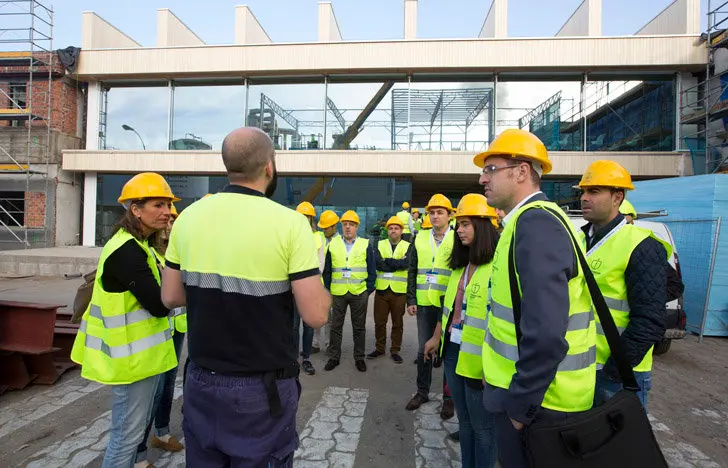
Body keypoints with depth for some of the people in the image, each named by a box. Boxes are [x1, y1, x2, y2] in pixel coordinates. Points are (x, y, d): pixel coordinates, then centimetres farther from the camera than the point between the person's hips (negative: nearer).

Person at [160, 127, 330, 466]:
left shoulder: (188, 217, -3)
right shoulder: (290, 222, -18)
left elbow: (171, 297, 5)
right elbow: (315, 315, -19)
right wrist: (320, 287, 1)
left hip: (201, 380, 5)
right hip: (263, 387, -4)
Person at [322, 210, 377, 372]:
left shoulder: (365, 245, 2)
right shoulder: (333, 244, 5)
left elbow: (372, 271, 4)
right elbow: (327, 271, 8)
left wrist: (368, 290, -2)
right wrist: (327, 290, 3)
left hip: (359, 293, -1)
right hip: (338, 293, 1)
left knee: (359, 327, 10)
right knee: (335, 327, 9)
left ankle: (359, 358, 24)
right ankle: (334, 357, 23)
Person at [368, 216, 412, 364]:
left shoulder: (408, 246, 3)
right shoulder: (380, 245, 8)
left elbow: (406, 263, -15)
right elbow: (377, 262, -10)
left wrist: (386, 261, -12)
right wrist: (397, 264, -12)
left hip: (399, 291, -1)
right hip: (382, 289, 2)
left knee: (398, 323, 9)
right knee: (379, 322, 10)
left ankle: (395, 350, 23)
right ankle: (380, 348, 26)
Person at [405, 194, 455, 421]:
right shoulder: (420, 240, 8)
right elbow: (412, 271, 9)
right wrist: (411, 300, 4)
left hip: (448, 305, -3)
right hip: (424, 304, 4)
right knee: (423, 349, 13)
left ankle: (449, 398, 24)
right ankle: (422, 392, 30)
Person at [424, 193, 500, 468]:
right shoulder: (461, 264, 10)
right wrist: (436, 337, 22)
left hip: (477, 357, -8)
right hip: (452, 350, 8)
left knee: (482, 424, 11)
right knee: (463, 419, 21)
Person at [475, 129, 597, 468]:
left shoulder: (535, 222, -23)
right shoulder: (530, 219, 9)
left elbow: (546, 334, -31)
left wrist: (521, 403, -19)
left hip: (536, 400, -9)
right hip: (528, 387, 9)